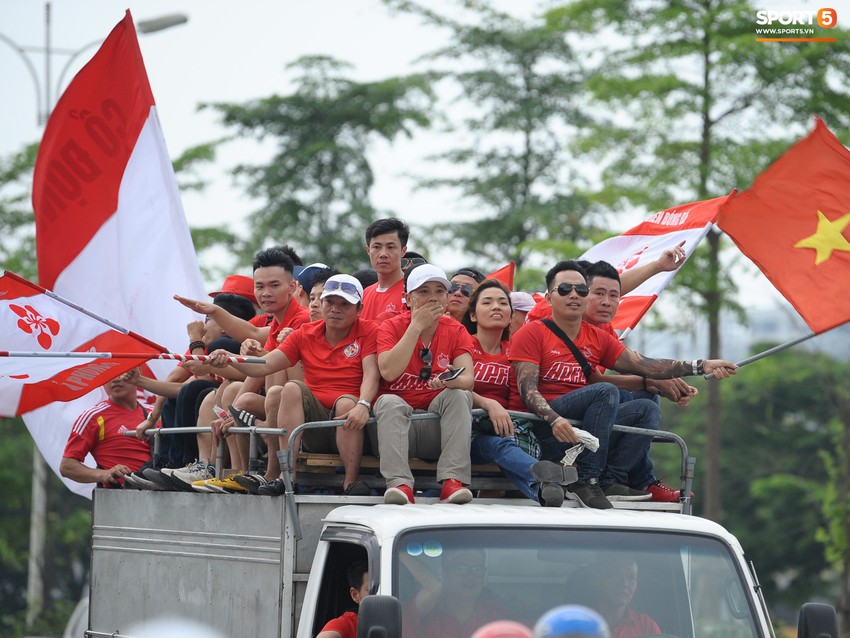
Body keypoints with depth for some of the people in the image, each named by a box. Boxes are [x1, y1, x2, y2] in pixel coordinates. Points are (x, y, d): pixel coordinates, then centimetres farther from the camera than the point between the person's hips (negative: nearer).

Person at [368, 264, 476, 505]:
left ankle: (453, 481, -36)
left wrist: (452, 380, -33)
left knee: (459, 395, -24)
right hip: (397, 421, -1)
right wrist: (416, 326, -14)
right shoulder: (391, 327, 2)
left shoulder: (455, 331, 7)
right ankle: (399, 483, -45)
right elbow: (389, 372, -18)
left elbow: (468, 379, -8)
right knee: (389, 402, -30)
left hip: (437, 426, 1)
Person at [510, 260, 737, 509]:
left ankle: (611, 479, -19)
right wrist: (553, 419, -32)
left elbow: (643, 365, 7)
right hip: (538, 425, -7)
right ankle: (585, 481, -29)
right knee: (606, 392, -25)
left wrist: (701, 366, -3)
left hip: (579, 426, 7)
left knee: (647, 409, -2)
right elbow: (527, 389, -12)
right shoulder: (532, 334, -1)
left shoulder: (597, 339, 17)